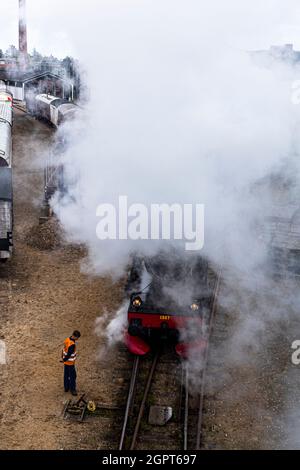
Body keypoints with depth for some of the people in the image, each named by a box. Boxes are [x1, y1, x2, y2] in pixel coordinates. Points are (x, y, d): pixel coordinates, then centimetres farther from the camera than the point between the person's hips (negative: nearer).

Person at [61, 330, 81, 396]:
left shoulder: (67, 339, -6)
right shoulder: (72, 345, -32)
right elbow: (69, 354, -25)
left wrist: (63, 357, 15)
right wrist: (64, 360, -8)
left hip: (66, 362, 8)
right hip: (70, 363, -8)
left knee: (66, 375, 21)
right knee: (72, 376, 8)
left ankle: (66, 387, 36)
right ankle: (72, 390, 21)